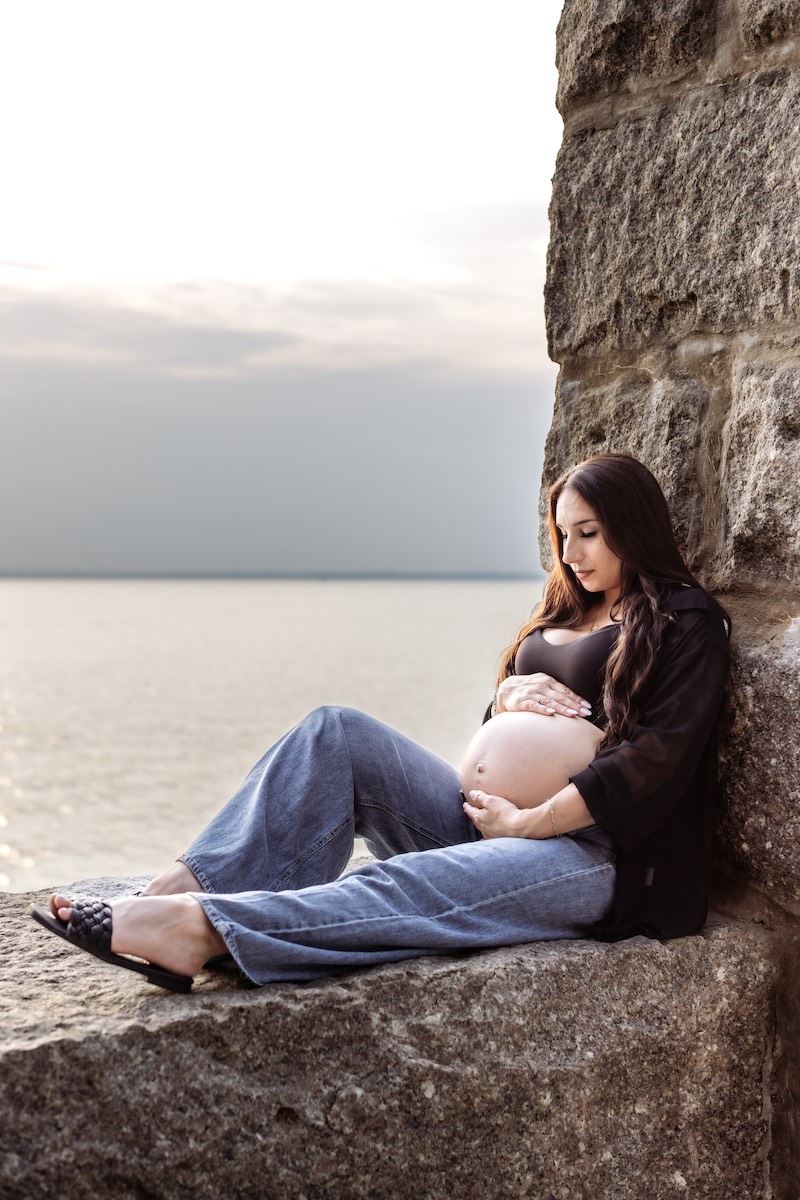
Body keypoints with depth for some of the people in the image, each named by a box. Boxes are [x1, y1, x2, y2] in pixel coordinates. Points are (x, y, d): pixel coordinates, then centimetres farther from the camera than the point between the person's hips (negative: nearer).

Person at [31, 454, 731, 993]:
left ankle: (202, 927, -51)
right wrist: (509, 698, 2)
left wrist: (528, 822, -15)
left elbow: (656, 760, -13)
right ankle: (189, 886, -32)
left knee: (419, 885, -37)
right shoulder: (566, 613, 24)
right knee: (337, 733, -14)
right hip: (477, 819, 7)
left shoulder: (686, 622, -1)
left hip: (586, 852, -7)